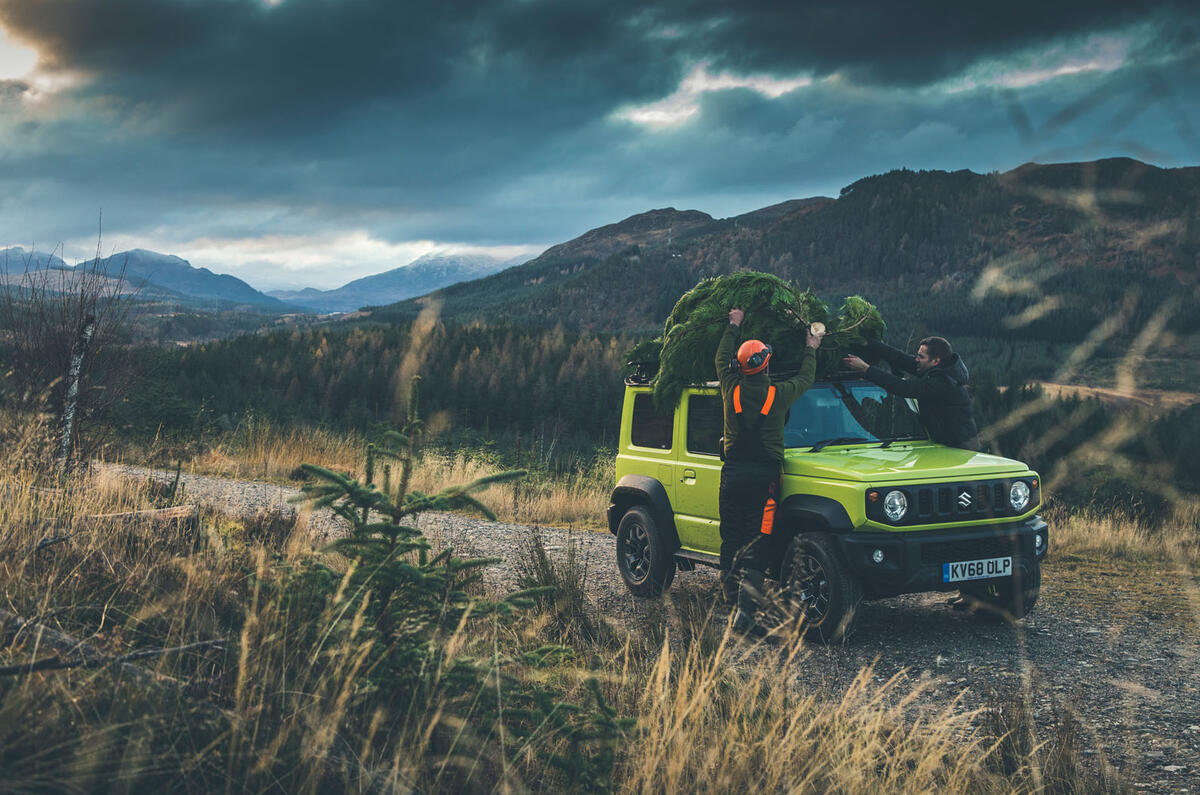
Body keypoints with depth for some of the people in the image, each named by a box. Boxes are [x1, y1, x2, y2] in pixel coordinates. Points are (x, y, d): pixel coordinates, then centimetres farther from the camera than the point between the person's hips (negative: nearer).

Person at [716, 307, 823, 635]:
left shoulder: (732, 390, 0)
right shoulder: (779, 394, -4)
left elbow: (721, 359, 21)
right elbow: (806, 378, 17)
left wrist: (733, 326, 32)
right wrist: (811, 350, 34)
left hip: (733, 474, 2)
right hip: (764, 476, -2)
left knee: (731, 539, 12)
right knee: (758, 543, -3)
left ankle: (730, 592, 15)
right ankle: (746, 609, -13)